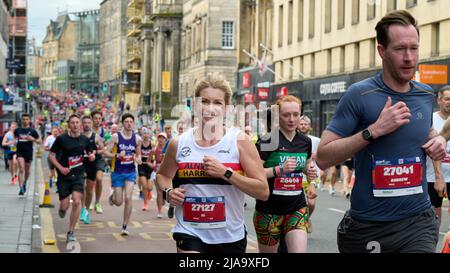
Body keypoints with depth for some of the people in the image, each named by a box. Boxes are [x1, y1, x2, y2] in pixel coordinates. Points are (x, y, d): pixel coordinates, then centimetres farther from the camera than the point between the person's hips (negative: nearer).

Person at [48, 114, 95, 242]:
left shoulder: (85, 139, 3)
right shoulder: (61, 139, -5)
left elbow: (91, 153, 15)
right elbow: (51, 155, -1)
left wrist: (92, 156, -9)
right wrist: (60, 168, -14)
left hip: (78, 175, 1)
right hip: (64, 175, -1)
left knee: (77, 201, -16)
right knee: (65, 206, 0)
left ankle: (71, 232, -4)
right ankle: (62, 208, 42)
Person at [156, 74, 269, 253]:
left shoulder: (239, 141, -6)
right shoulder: (179, 144, 0)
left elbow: (263, 191, -9)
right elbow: (163, 175, 21)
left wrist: (225, 173, -19)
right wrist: (167, 191, -1)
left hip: (231, 236, 0)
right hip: (190, 234, 0)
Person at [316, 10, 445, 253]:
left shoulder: (426, 95, 5)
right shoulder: (360, 95, -11)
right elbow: (323, 158, -14)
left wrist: (438, 140, 4)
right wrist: (374, 130, -22)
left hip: (417, 221, 3)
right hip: (366, 224, -3)